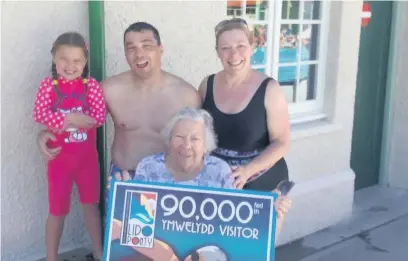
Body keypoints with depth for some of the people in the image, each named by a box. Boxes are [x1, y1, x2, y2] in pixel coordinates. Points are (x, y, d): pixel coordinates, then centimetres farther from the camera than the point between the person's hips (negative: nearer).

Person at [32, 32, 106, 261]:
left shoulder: (91, 85, -5)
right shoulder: (49, 85, -7)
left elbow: (100, 116, -15)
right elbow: (39, 114, -19)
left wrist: (63, 121, -22)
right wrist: (71, 118, -26)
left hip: (87, 155, 1)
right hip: (60, 157, -1)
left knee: (91, 204, 15)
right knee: (58, 210, 9)